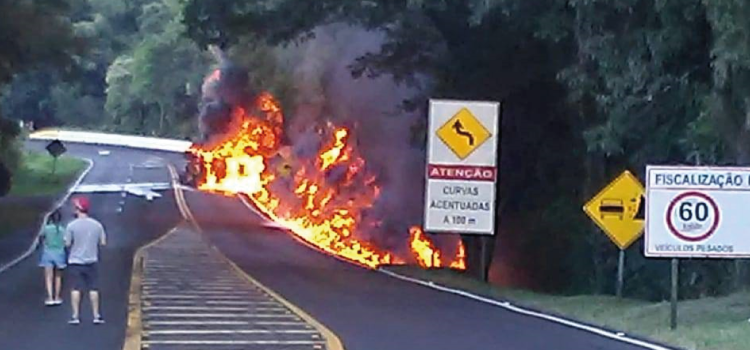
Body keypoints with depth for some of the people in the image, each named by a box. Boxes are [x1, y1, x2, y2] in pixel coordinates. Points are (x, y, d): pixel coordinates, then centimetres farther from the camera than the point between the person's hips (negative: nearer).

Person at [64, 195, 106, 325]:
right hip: (92, 261, 2)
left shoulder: (72, 225, -12)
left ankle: (75, 316, 3)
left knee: (76, 289, 3)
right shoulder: (97, 225, -3)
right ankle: (96, 315, 10)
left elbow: (67, 243, -8)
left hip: (75, 262, -2)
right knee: (93, 289, 8)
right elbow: (103, 242, 3)